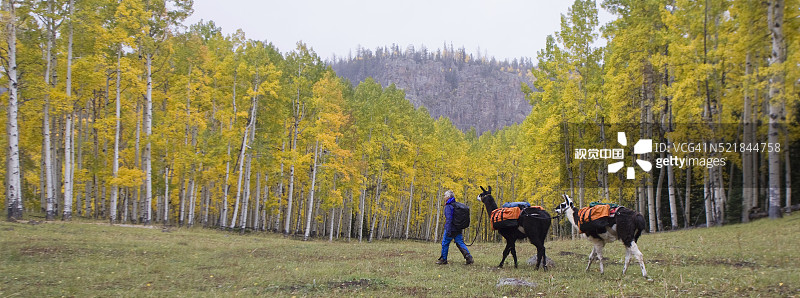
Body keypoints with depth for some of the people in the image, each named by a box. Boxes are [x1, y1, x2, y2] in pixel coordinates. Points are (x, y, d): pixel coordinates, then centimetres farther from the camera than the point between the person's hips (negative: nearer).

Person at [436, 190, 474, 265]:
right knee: (460, 243, 6)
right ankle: (469, 257, -8)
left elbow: (449, 219, -21)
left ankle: (443, 259, 15)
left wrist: (448, 230, -24)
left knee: (445, 243, 7)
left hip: (451, 229, -7)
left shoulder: (448, 206, -13)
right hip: (458, 229, 7)